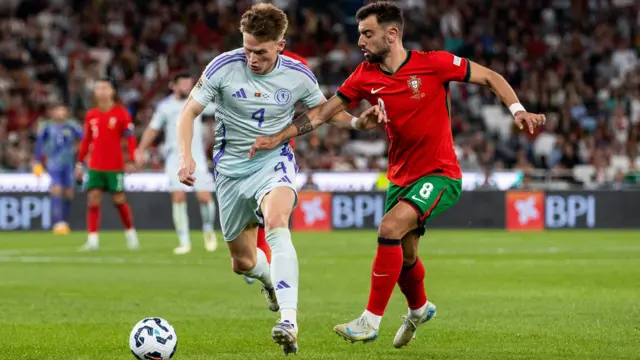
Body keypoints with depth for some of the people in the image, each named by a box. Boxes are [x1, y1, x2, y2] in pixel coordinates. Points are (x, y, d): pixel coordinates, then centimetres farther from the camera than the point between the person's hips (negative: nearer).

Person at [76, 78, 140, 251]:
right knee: (93, 199, -5)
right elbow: (86, 140, 14)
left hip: (115, 166, -3)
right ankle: (93, 239, -4)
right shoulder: (91, 115, 7)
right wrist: (80, 162, 12)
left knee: (119, 199, 2)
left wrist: (133, 159, -17)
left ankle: (131, 233, 22)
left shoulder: (121, 113, -6)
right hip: (95, 166, 3)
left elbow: (130, 137, -8)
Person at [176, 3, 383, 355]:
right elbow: (189, 112, -6)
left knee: (277, 223, -34)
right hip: (231, 167, 2)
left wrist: (357, 121, -11)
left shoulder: (298, 75, -9)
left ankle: (289, 321, -43)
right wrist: (186, 155, -22)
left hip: (274, 161, -1)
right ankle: (270, 277, 51)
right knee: (242, 262, 9)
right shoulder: (224, 67, -14)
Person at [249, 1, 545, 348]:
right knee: (404, 256, 15)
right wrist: (279, 137, -5)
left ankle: (370, 320, -18)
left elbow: (490, 77, -5)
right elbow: (324, 111, 2)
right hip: (401, 177, 6)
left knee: (390, 229, -25)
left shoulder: (433, 64, -15)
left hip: (439, 175, -6)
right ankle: (419, 309, 48)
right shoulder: (366, 76, -2)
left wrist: (518, 110, -18)